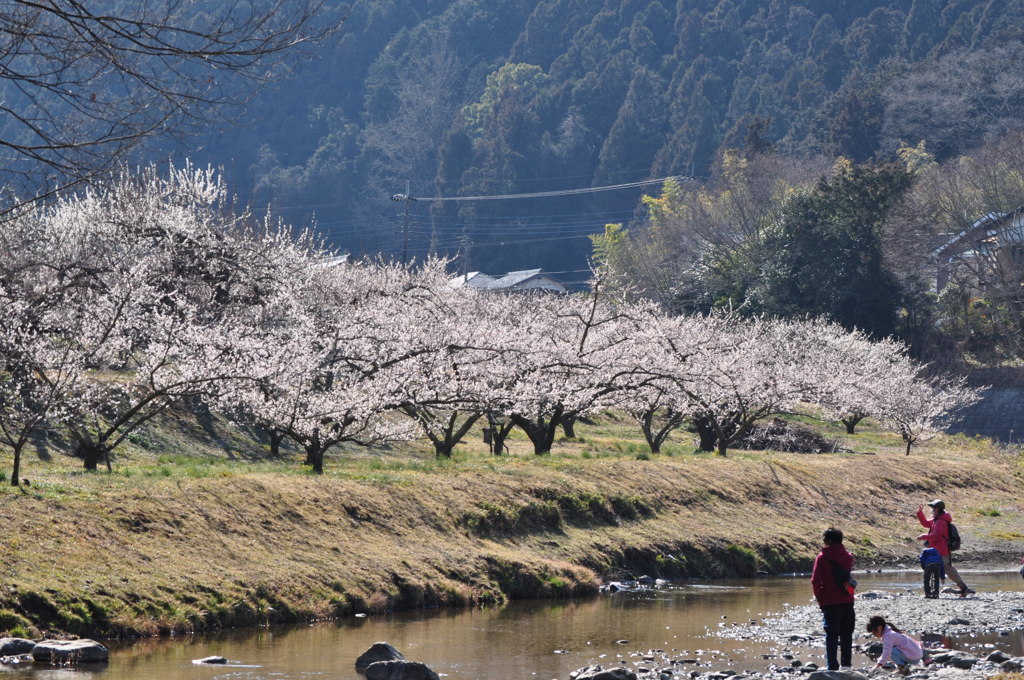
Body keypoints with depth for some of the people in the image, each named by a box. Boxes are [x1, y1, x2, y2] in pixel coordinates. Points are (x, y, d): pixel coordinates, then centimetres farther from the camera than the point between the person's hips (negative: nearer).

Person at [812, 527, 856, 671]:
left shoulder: (822, 557, -8)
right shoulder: (848, 556, 5)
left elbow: (815, 581, -10)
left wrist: (820, 599, -1)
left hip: (830, 603, -4)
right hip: (847, 601, 4)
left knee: (831, 636, -1)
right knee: (846, 635, 15)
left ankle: (832, 666, -7)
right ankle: (846, 663, 17)